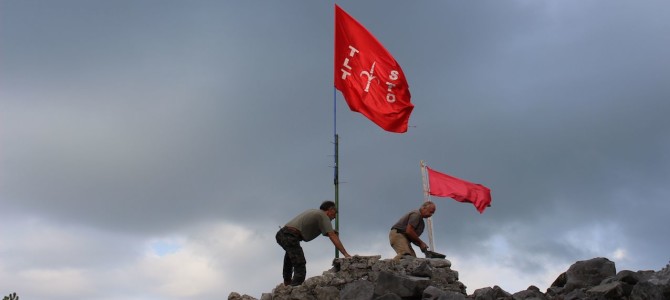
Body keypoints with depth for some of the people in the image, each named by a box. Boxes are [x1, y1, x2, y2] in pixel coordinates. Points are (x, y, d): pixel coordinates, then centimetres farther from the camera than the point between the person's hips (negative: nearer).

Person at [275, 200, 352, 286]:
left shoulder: (313, 212, 25)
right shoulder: (323, 216, 0)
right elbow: (333, 237, -8)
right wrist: (345, 254, -10)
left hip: (281, 233, 10)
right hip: (290, 236, -10)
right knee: (300, 267, -10)